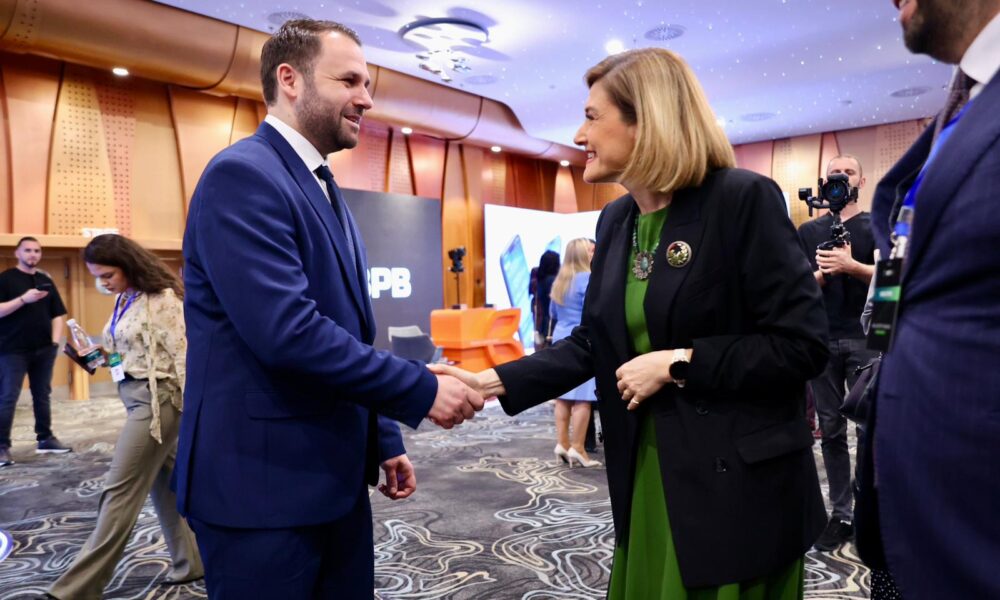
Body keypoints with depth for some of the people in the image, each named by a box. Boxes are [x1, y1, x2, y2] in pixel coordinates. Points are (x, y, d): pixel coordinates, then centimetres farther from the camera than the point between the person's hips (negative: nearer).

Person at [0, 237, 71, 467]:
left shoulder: (46, 280, 12)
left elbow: (57, 314, 13)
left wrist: (55, 341, 4)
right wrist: (24, 299, -22)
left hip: (43, 350, 5)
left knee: (42, 396, 11)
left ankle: (45, 438, 19)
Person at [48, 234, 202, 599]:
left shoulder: (161, 299, -15)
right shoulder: (125, 300, 11)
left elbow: (183, 356, -18)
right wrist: (103, 354, 1)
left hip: (157, 399, -10)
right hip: (137, 397, 10)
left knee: (120, 489, -2)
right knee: (163, 483, 15)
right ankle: (192, 561, 27)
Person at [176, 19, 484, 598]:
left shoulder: (327, 192, 14)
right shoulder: (242, 175, -15)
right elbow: (287, 332, -27)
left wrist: (384, 441, 15)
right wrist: (422, 390, -19)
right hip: (262, 482, -8)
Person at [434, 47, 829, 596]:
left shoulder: (743, 200, -15)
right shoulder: (615, 220, 5)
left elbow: (803, 343, -16)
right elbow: (592, 342, 6)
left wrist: (677, 363, -19)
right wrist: (493, 381, -3)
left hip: (737, 483, -6)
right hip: (644, 474, 6)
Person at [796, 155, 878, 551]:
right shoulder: (808, 231, 12)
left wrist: (850, 265, -21)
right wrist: (821, 273, -13)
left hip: (865, 338, -2)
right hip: (821, 339, 2)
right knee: (831, 429, 6)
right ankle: (841, 513, 14)